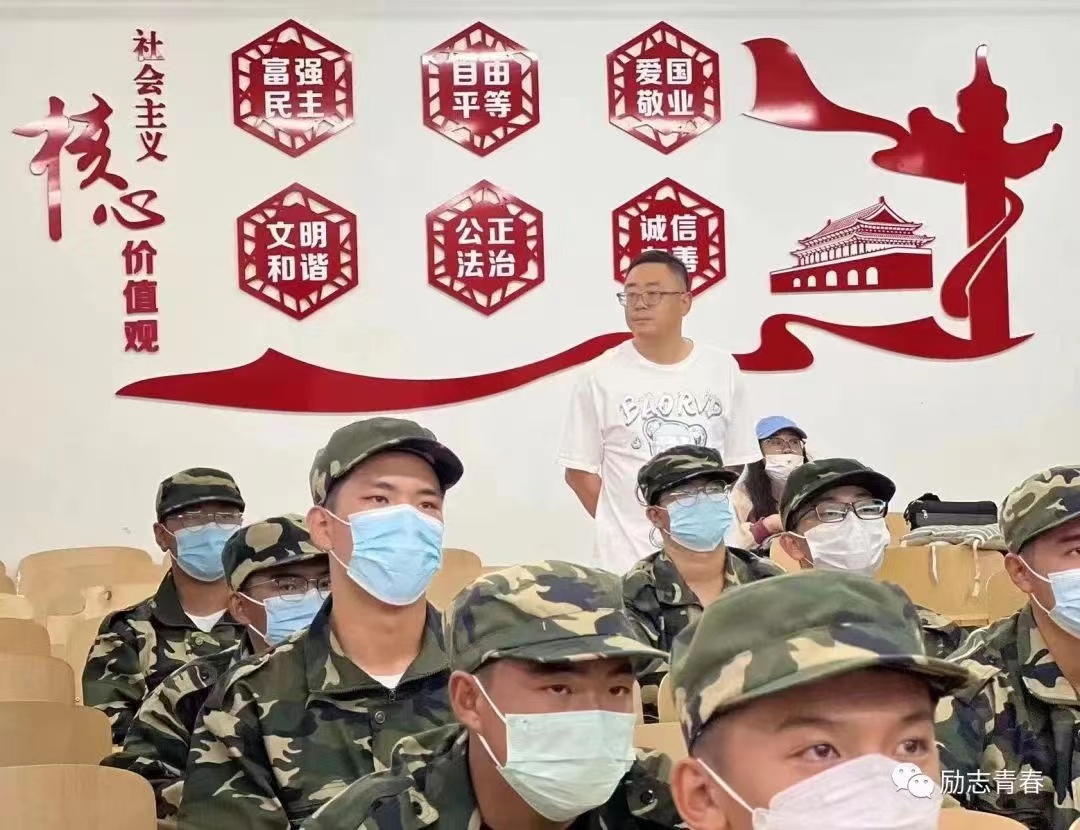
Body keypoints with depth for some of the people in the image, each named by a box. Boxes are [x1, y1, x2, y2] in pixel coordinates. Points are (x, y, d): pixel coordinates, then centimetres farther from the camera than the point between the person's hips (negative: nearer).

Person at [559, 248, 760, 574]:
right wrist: (623, 526, 0)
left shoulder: (721, 368, 5)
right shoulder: (600, 375, -3)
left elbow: (737, 463, 12)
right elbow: (579, 470, 1)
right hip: (627, 559, -2)